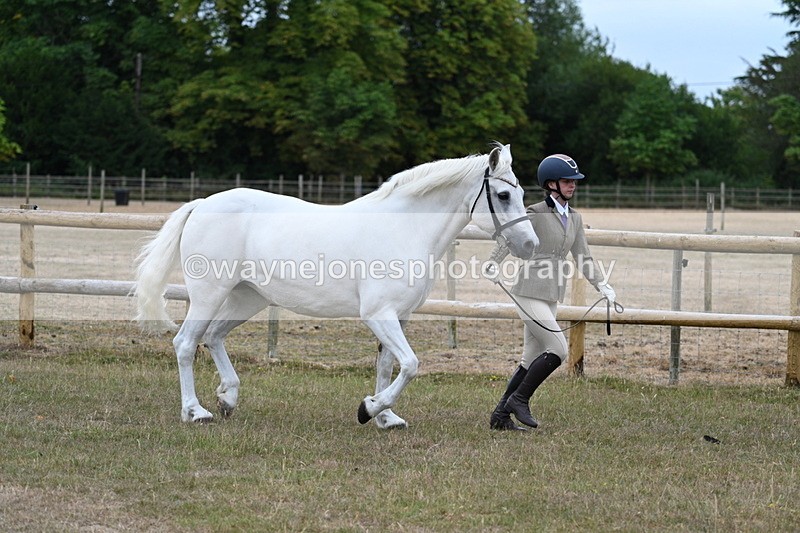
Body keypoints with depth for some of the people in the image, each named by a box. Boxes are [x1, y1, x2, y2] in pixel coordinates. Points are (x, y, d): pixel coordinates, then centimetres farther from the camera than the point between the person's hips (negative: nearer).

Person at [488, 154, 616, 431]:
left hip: (551, 296, 8)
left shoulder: (574, 218, 13)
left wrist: (602, 285, 3)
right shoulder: (536, 214, -9)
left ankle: (500, 416, 14)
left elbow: (583, 257, 14)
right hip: (530, 292, -8)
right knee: (558, 349, -14)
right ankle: (519, 399, 0)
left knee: (532, 360, 8)